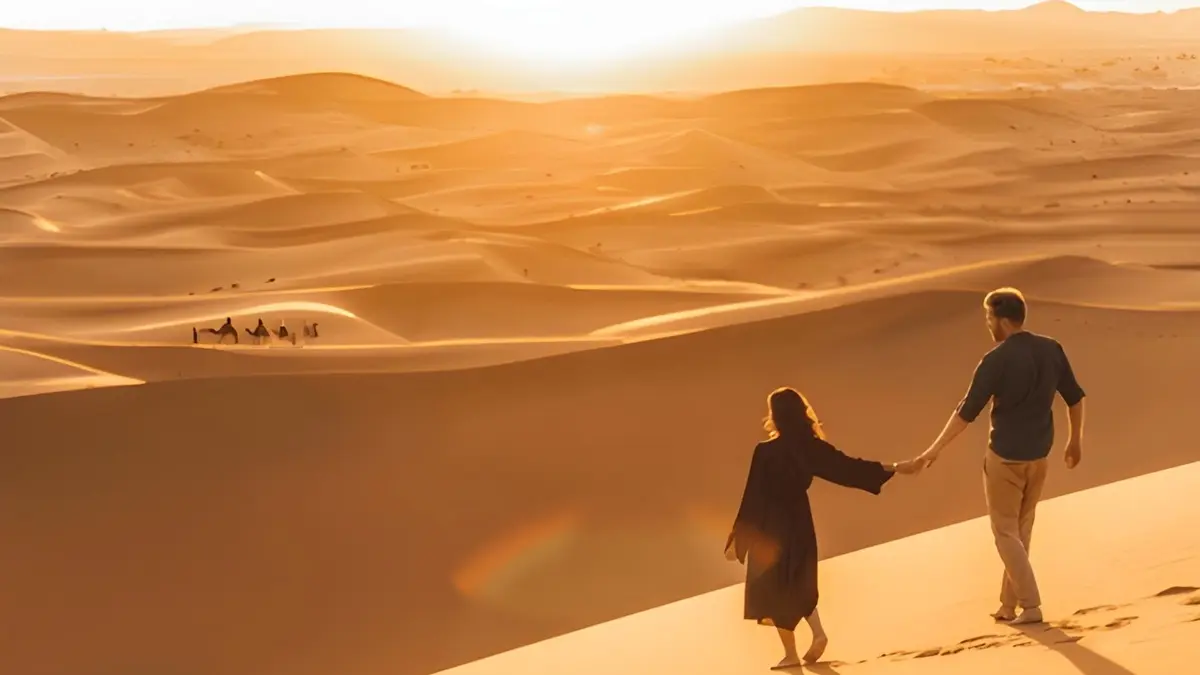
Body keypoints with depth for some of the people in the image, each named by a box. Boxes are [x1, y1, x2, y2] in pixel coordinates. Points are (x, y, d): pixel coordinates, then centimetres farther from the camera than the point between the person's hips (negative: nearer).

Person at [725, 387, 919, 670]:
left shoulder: (766, 452, -20)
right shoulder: (811, 447, -6)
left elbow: (753, 497, -17)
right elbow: (848, 467, 0)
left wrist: (738, 538, -9)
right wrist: (894, 468, 10)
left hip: (772, 525, -5)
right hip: (799, 520, 5)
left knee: (774, 588, 8)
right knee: (798, 583, 24)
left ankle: (790, 654, 12)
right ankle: (818, 633, 8)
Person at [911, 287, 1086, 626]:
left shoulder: (996, 360, -17)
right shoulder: (1051, 349, 0)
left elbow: (967, 411, -17)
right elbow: (1075, 397, 7)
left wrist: (935, 449, -11)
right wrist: (1075, 440, 21)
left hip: (1005, 455, -6)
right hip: (1038, 454, 6)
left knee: (1005, 532, 6)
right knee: (1021, 531, 17)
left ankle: (1030, 605, 1)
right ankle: (1009, 605, 23)